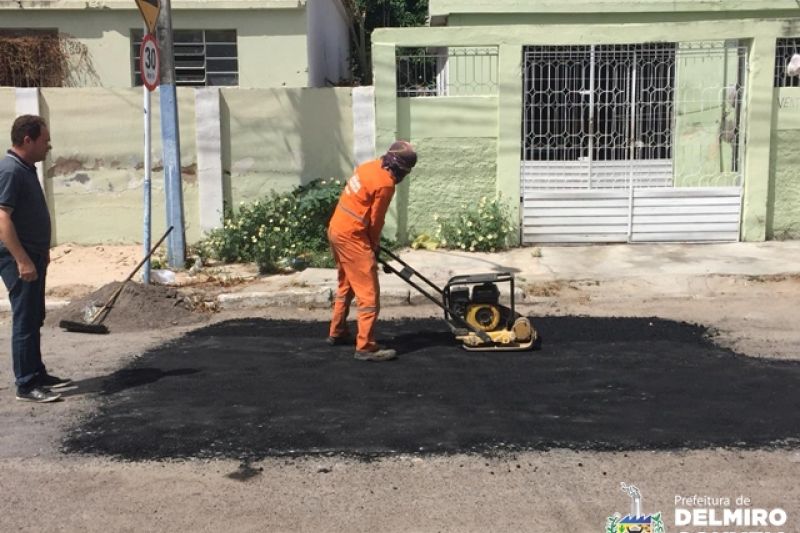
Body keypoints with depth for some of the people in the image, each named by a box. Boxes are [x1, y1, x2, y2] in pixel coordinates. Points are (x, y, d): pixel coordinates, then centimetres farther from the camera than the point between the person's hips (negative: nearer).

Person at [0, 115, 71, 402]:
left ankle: (37, 374, 26)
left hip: (33, 254, 10)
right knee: (25, 321, -5)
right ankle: (26, 385, 1)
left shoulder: (26, 168, 13)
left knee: (34, 319, 16)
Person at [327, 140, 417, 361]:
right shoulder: (385, 183, -18)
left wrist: (371, 244, 16)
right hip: (351, 236, -10)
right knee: (369, 293, -5)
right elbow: (375, 220, -11)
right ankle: (366, 347, -4)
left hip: (336, 229, 10)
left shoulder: (370, 167, 10)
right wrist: (374, 246, 6)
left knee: (346, 285, 24)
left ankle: (337, 333, 35)